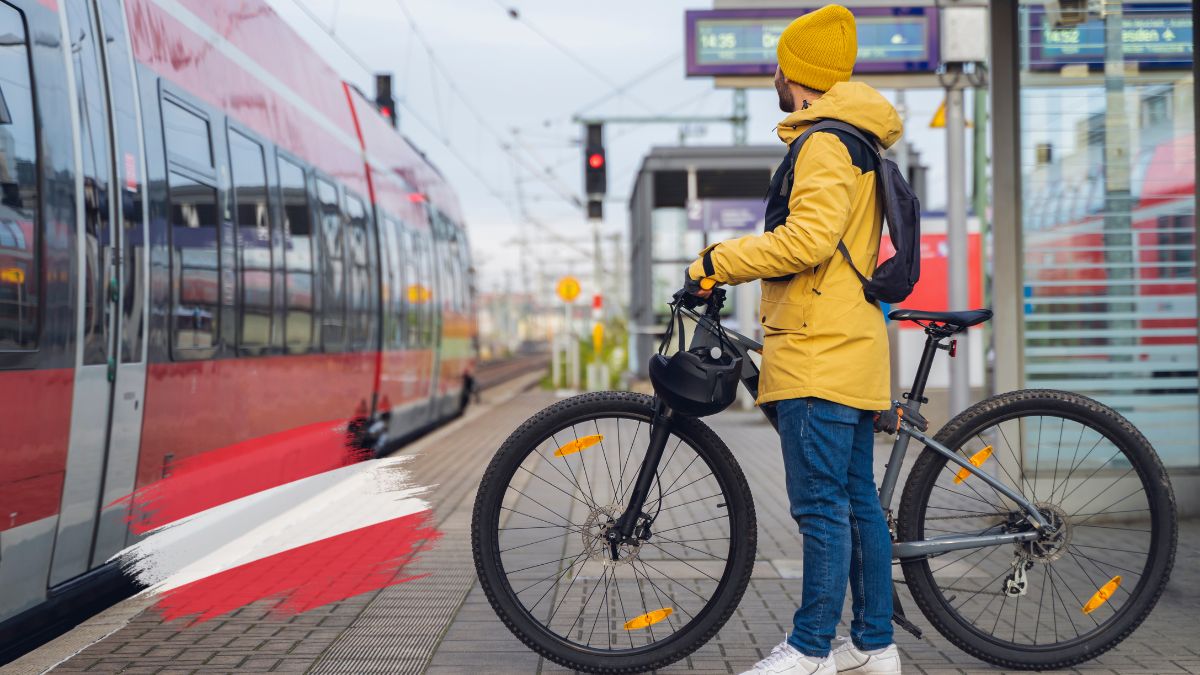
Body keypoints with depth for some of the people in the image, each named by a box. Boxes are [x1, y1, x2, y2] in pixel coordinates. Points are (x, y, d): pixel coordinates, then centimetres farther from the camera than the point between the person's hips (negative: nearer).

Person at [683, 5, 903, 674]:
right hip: (848, 346, 11)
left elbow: (809, 237, -25)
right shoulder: (857, 142, 21)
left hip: (821, 350, -11)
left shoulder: (825, 144, -12)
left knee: (822, 507, -6)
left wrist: (718, 262, -15)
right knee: (859, 501, 12)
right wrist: (735, 265, 25)